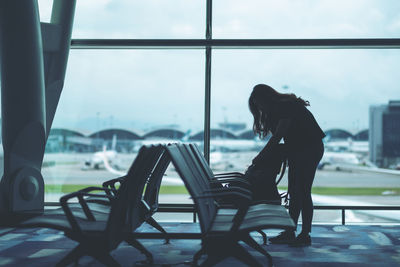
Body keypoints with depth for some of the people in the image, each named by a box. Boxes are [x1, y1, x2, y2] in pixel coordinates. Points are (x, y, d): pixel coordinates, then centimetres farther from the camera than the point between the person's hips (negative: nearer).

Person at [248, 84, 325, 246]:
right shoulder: (275, 110, 9)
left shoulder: (288, 107, -19)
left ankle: (305, 235, -4)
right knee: (294, 192, 7)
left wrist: (260, 158, -21)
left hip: (311, 148, -9)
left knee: (303, 192, -9)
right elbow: (276, 138, 7)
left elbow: (277, 137, -23)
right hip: (296, 150, 9)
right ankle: (289, 233, 11)